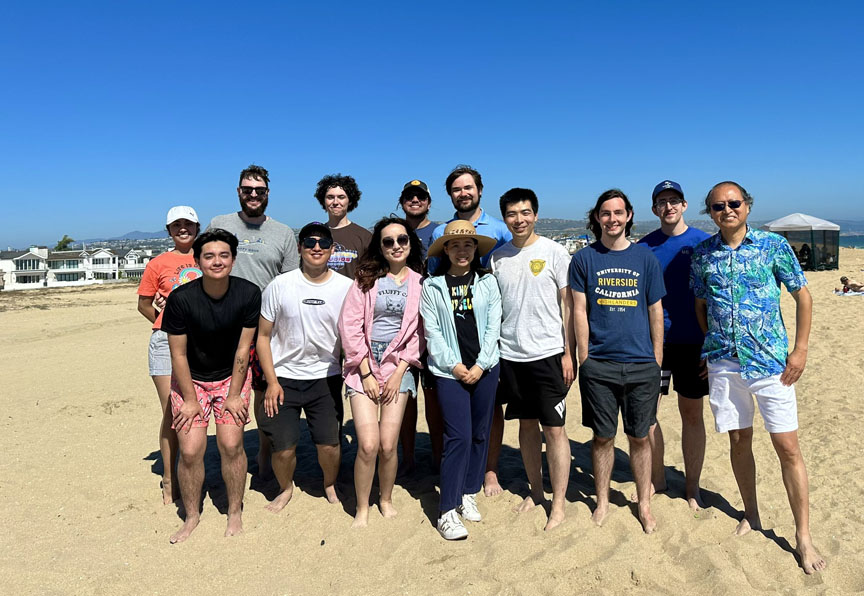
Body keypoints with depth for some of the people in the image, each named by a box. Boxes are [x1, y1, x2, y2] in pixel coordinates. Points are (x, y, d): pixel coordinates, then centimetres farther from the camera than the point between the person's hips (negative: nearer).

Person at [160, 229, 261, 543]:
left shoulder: (249, 294, -18)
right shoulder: (181, 298, -20)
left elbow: (243, 349, -11)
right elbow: (178, 354, -11)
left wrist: (234, 396, -7)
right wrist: (190, 399, -7)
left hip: (232, 376, 0)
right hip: (190, 379, 0)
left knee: (231, 444, -7)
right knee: (190, 450, -5)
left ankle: (235, 513, 16)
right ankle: (191, 516, 20)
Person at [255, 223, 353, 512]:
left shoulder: (346, 287, -3)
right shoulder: (280, 285, -5)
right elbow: (263, 336, 0)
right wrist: (272, 382, -6)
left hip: (326, 377, 1)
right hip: (284, 377, 0)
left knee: (329, 444, 0)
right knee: (283, 447, 0)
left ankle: (330, 485, 32)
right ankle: (286, 488, 32)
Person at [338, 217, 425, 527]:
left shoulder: (419, 283, 4)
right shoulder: (367, 280, 2)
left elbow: (418, 332, 3)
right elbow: (350, 326, -2)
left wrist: (398, 372, -4)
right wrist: (366, 373, -6)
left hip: (398, 366, 1)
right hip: (364, 366, 0)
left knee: (388, 445, -3)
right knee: (368, 444, -9)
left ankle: (386, 499, 24)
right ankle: (362, 508, 13)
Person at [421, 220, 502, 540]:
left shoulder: (487, 282, 5)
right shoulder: (431, 286, 1)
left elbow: (493, 326, 2)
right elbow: (432, 331, -2)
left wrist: (481, 364, -6)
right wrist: (453, 365, -9)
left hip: (484, 368, 3)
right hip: (450, 370, -2)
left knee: (480, 433, 10)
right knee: (459, 437, -8)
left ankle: (469, 493, 27)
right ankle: (447, 511, 1)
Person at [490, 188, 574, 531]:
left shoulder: (554, 252, -3)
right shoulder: (498, 258, 8)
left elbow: (568, 304, -2)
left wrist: (569, 352, -7)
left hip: (548, 353, -4)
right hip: (511, 355, 4)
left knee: (554, 429, 0)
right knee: (527, 425, 14)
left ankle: (558, 504, 11)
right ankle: (535, 492, 29)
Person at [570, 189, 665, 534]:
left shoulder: (645, 257, 5)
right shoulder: (584, 259, 2)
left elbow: (656, 312, 8)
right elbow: (579, 312, 1)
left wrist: (657, 360, 5)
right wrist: (584, 359, -3)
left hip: (641, 365, 1)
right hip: (598, 366, -1)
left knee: (640, 437, 11)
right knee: (603, 437, 9)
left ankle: (644, 503, 28)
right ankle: (602, 501, 27)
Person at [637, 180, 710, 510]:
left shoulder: (704, 243, -1)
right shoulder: (644, 246, 4)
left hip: (692, 342, -1)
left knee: (692, 413, 8)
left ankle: (692, 486, 24)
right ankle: (657, 478, 25)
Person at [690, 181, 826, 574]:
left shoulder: (774, 245, -3)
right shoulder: (702, 254, 3)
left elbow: (803, 296, 2)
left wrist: (800, 350, -4)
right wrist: (712, 345, 9)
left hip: (770, 361, -2)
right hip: (723, 362, 2)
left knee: (787, 446, 1)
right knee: (739, 439, 12)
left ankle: (803, 536, 14)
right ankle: (751, 516, 31)